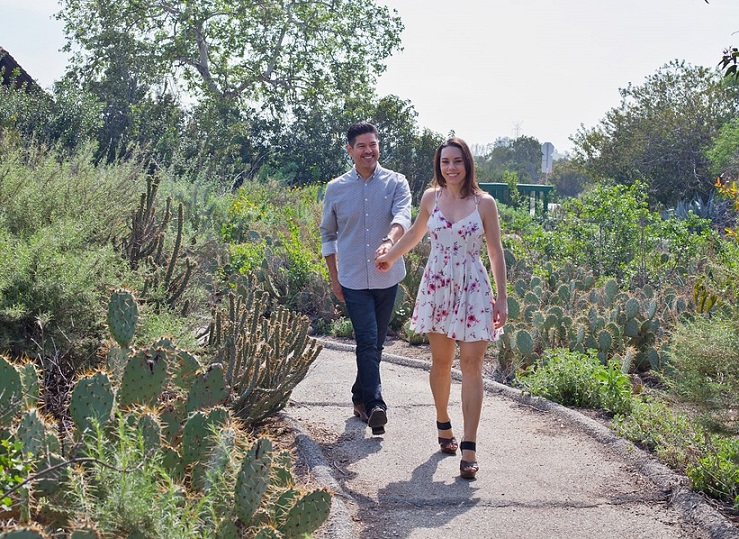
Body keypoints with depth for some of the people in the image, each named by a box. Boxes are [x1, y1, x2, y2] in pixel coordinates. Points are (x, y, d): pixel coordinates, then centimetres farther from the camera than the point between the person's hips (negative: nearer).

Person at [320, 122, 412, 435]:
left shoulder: (395, 183, -2)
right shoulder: (336, 189, 2)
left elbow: (403, 215, -21)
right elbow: (328, 234, 12)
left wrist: (390, 241, -43)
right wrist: (333, 277, 7)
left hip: (388, 278, 1)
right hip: (353, 279, -1)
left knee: (375, 344, 12)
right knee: (367, 342, -12)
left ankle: (360, 397, 28)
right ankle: (374, 404, -16)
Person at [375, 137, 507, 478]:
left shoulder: (484, 203, -4)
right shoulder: (431, 197, 3)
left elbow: (496, 252, -1)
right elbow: (416, 232, 22)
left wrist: (502, 298, -4)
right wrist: (391, 257, 34)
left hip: (473, 289, -2)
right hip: (437, 286, 2)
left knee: (471, 366, -6)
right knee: (440, 361, 9)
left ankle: (469, 448, -4)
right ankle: (443, 424, 31)